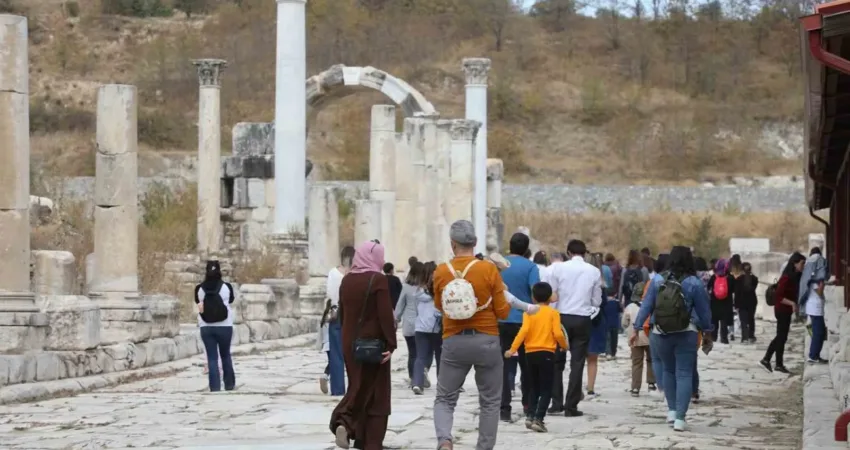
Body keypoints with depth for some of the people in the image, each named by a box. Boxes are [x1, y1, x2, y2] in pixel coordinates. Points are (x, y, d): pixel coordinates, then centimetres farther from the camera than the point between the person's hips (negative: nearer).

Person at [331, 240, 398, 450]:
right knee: (375, 392, 4)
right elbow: (385, 315, -18)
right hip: (373, 342, -5)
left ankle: (343, 422, -6)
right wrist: (391, 344, -14)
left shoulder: (346, 280, 6)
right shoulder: (378, 280, -13)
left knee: (358, 387, 16)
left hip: (351, 343, 5)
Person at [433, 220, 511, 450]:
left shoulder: (441, 272, -4)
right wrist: (503, 293, 14)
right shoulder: (489, 270, -9)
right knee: (490, 402, 12)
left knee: (445, 399, 9)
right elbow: (503, 311, -3)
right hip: (486, 341, -1)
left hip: (454, 342, 1)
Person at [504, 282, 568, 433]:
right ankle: (538, 419, -11)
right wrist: (564, 346, 10)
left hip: (530, 353, 3)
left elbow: (524, 331, -10)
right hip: (547, 353, -3)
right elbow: (557, 333, -9)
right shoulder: (553, 313, -1)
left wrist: (513, 349, -10)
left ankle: (530, 416, 7)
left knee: (533, 388, 18)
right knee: (546, 389, 1)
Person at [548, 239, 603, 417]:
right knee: (577, 364, 3)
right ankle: (571, 406, 2)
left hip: (562, 317, 0)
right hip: (583, 319, 0)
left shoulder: (559, 268, -4)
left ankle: (556, 402, 7)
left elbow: (552, 294, -2)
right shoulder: (594, 271, -1)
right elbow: (597, 301, 5)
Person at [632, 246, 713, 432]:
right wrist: (707, 334, 11)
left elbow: (646, 307, -1)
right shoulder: (694, 283, -8)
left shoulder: (658, 282, -2)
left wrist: (637, 329, 5)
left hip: (663, 333, 3)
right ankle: (680, 418, -7)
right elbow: (704, 311, -1)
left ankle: (672, 410, 23)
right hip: (686, 334, -3)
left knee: (669, 370, 22)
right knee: (684, 374, 0)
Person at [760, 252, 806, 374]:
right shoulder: (786, 278, -19)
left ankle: (766, 360, 19)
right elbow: (779, 296, -22)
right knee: (782, 337, 0)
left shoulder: (796, 277, 8)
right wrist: (792, 303, -27)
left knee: (780, 336, 14)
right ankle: (779, 365, 8)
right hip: (782, 310, -9)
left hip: (786, 310, 9)